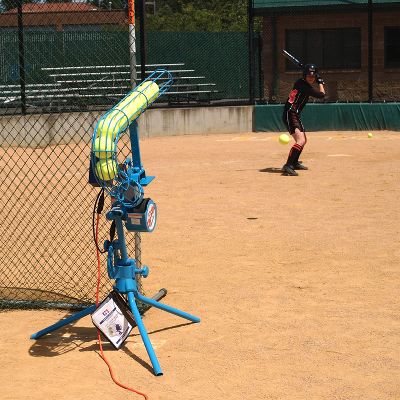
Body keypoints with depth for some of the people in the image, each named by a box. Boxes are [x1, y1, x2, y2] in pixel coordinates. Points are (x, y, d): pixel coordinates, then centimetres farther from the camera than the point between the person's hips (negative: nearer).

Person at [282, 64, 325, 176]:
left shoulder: (300, 83, 11)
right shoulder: (304, 85, -17)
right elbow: (321, 95, -15)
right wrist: (321, 83, 1)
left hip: (294, 115, 11)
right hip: (290, 115, -11)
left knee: (303, 140, 26)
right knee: (301, 141, -26)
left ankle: (294, 162, 43)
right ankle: (288, 166, -34)